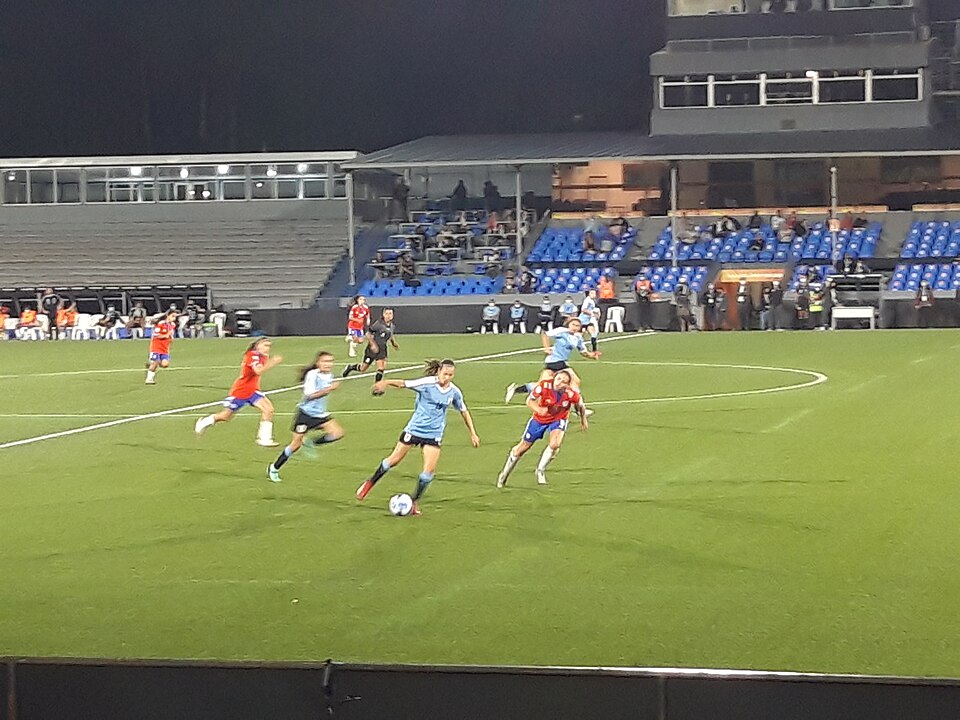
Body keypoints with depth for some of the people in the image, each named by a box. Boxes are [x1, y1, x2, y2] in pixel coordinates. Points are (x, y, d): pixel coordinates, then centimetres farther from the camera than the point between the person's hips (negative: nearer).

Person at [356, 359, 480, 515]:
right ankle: (370, 483, 29)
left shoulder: (454, 392, -4)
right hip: (415, 429, -3)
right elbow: (404, 384, -27)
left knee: (429, 470, -8)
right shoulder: (427, 383, -17)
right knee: (394, 460, 7)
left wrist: (473, 433, 12)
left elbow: (464, 412, 11)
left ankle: (415, 502, 9)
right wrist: (386, 382, -45)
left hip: (434, 434, 3)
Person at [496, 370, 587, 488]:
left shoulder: (571, 394, -30)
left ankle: (540, 470, -2)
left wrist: (583, 420, 7)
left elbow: (580, 405, -8)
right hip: (539, 419, 1)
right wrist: (538, 409, -40)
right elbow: (529, 401, -20)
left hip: (558, 420, -1)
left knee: (554, 444, -29)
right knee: (523, 447, 10)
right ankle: (505, 473, 32)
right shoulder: (544, 385, -31)